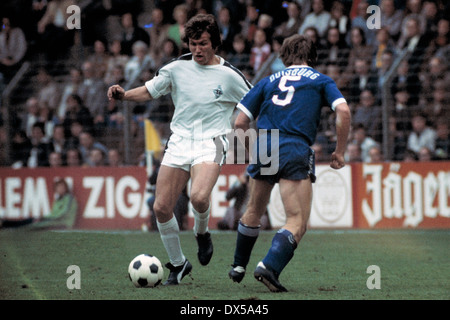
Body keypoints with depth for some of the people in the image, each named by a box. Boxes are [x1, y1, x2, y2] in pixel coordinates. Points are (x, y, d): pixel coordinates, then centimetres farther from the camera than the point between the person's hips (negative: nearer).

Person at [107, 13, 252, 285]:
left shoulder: (229, 75, -4)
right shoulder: (178, 68, 4)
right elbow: (149, 91, 14)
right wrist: (123, 95, -5)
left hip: (210, 143, -4)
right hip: (180, 141, 4)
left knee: (199, 197, -31)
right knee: (161, 207, -4)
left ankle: (202, 233, 4)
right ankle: (178, 264, 16)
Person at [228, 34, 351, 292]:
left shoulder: (269, 81, 20)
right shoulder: (321, 80, 14)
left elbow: (241, 122, 14)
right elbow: (344, 111, -3)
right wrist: (340, 152, 6)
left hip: (263, 148, 4)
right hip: (296, 152, -4)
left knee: (254, 213, 24)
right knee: (298, 222, -6)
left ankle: (238, 267, 37)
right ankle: (270, 266, -27)